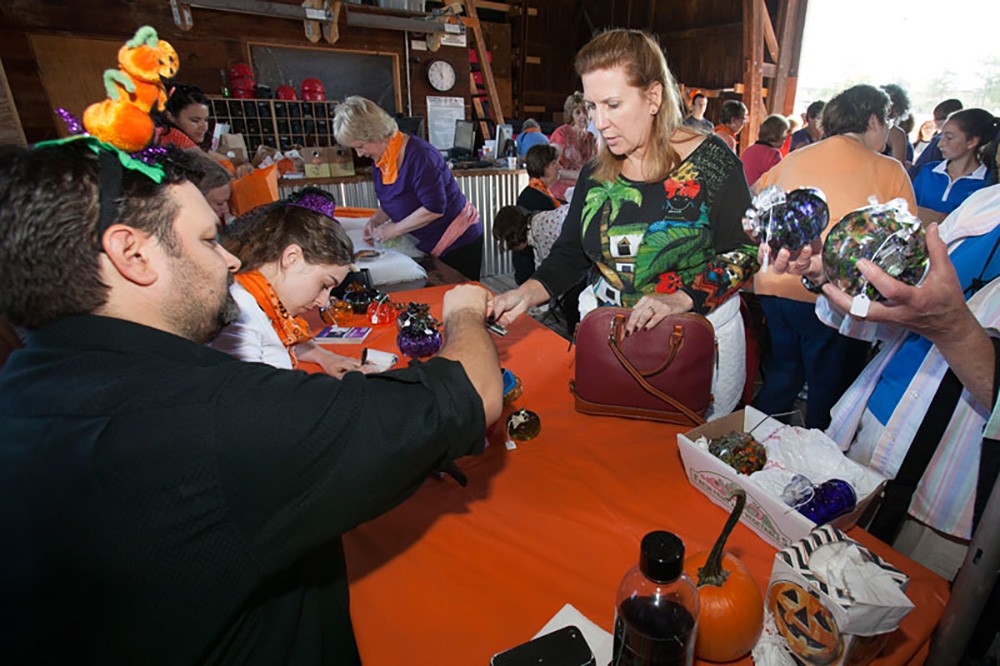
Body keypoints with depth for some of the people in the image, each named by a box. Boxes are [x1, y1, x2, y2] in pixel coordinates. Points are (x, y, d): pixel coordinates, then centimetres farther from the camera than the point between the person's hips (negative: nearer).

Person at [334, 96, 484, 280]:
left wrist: (395, 229, -18)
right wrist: (376, 220, 0)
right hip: (427, 244, 8)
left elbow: (434, 208, -25)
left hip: (457, 243, -8)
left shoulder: (418, 155, -22)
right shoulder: (381, 160, 5)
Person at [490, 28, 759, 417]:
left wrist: (679, 299, -25)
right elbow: (570, 254, 5)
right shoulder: (595, 174, 4)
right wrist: (528, 293, -13)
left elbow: (742, 253, -10)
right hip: (607, 335, 3)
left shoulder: (710, 160, -9)